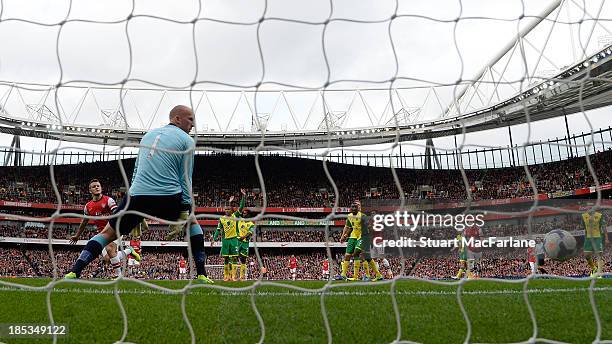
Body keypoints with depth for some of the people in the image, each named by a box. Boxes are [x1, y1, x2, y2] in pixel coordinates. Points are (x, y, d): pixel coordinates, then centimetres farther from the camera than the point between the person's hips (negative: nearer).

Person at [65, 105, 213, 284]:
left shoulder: (149, 134, 24)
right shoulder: (186, 140, 6)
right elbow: (185, 178, 0)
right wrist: (184, 212, 0)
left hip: (137, 195, 3)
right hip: (168, 197, -3)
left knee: (109, 232, 16)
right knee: (192, 222, 23)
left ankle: (74, 272, 4)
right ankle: (201, 275, 19)